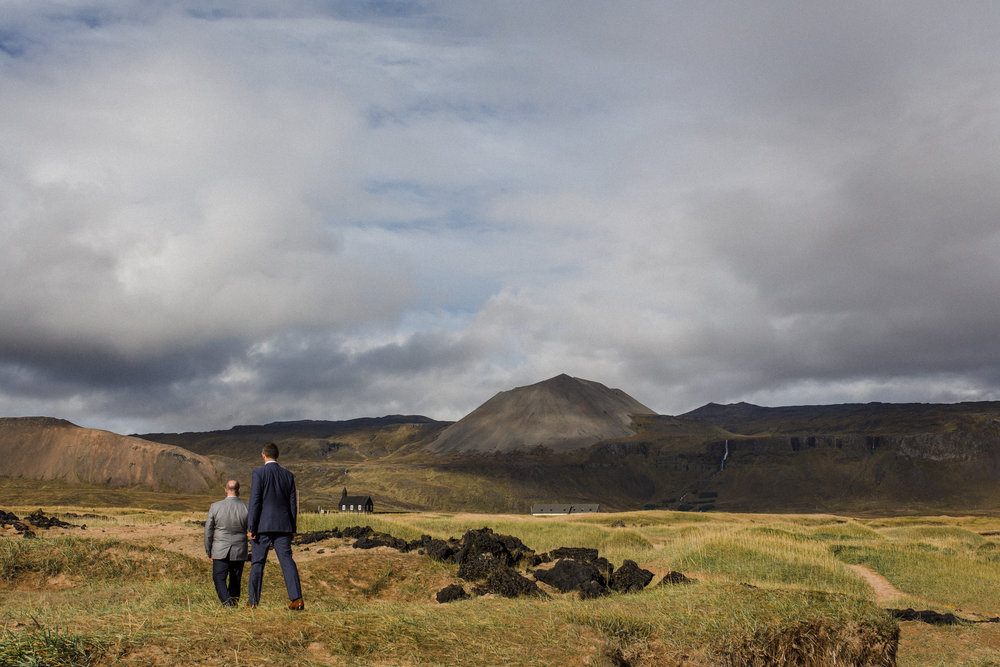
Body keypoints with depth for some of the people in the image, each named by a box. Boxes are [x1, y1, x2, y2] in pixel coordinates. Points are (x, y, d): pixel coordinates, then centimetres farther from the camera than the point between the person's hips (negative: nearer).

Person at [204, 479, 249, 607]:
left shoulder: (215, 506, -6)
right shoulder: (246, 508, -8)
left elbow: (208, 530, 0)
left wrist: (208, 550, 10)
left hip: (220, 550, -1)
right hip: (239, 551, 1)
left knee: (219, 578, 3)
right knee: (235, 580, 14)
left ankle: (226, 600, -17)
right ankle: (234, 600, 19)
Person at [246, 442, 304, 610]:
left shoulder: (259, 473, -6)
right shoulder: (288, 475, 7)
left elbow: (255, 501, -11)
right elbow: (292, 505, 9)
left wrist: (251, 528, -8)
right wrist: (292, 529, 16)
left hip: (263, 526, -3)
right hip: (283, 526, 3)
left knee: (257, 563, 8)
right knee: (287, 560, 0)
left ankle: (253, 601, 15)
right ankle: (297, 599, -11)